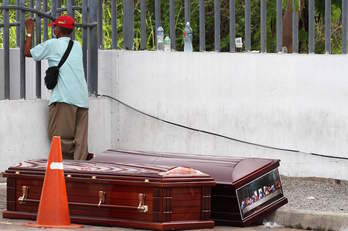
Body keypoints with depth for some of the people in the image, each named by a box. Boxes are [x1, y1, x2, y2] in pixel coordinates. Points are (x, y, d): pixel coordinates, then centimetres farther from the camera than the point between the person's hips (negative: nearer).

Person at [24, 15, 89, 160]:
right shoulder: (77, 46, 19)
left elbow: (28, 52, 16)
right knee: (80, 139, 2)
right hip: (82, 98, 6)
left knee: (58, 136, -2)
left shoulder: (52, 44, 3)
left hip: (64, 99, -6)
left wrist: (29, 31, 28)